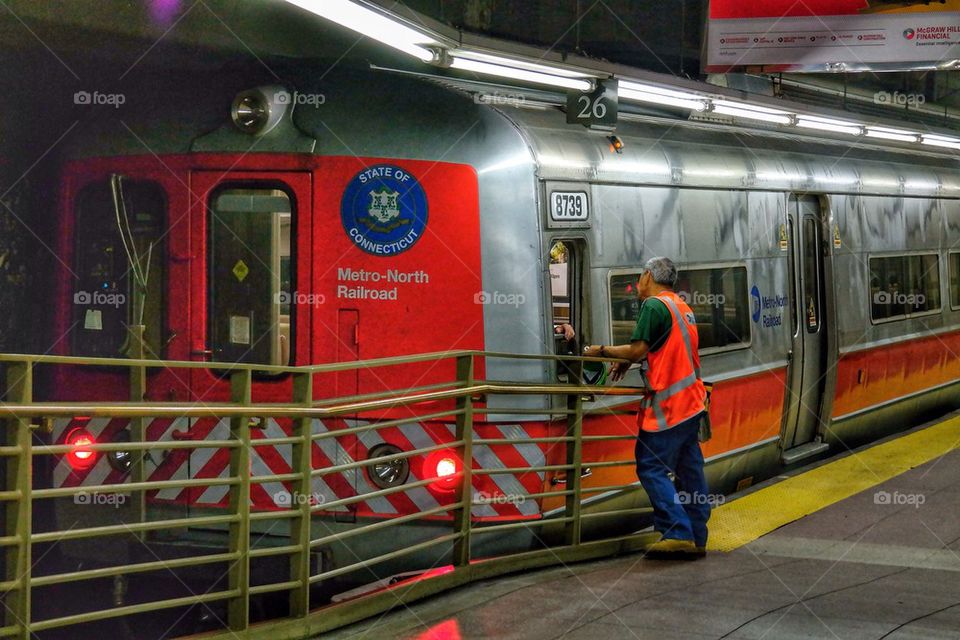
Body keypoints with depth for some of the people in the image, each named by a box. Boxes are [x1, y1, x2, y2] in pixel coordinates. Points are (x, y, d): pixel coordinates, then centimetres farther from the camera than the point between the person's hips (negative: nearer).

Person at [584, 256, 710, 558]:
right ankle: (696, 538, 12)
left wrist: (602, 350, 0)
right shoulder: (682, 307, 17)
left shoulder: (654, 306, -11)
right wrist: (627, 360, 16)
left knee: (652, 468, -7)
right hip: (691, 402, 9)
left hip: (667, 406, -9)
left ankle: (677, 533, -13)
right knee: (689, 469, 10)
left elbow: (637, 350, -13)